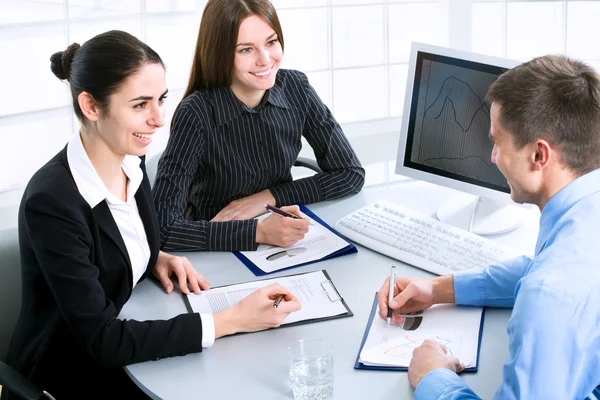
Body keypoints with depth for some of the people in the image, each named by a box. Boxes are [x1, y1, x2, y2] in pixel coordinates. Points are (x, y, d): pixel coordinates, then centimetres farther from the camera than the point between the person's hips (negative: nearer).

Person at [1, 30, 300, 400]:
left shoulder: (131, 161, -3)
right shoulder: (51, 202, -26)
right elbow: (100, 339, -26)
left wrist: (156, 258, -5)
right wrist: (231, 321, -28)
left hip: (125, 355, 7)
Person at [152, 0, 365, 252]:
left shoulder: (295, 89, -6)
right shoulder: (196, 115, -20)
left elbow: (351, 173, -2)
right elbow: (161, 228, -26)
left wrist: (268, 197, -12)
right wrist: (258, 231, -33)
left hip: (285, 245, 3)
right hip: (218, 257, -3)